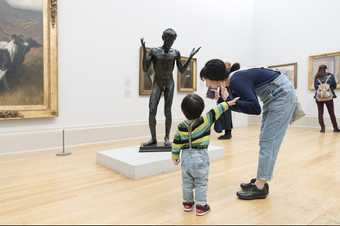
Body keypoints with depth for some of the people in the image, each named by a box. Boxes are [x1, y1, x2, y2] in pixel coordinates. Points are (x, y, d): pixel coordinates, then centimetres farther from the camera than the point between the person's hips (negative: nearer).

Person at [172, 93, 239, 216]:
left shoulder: (181, 127, -6)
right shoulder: (205, 121, -13)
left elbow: (176, 143, -1)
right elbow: (216, 111, -4)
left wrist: (175, 157, 12)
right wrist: (227, 103, 8)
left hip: (186, 157, 3)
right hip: (200, 157, -3)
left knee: (187, 182, 18)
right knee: (201, 183, 10)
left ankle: (187, 203, 31)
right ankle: (201, 206, 17)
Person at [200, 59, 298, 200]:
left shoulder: (237, 81, -27)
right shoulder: (232, 82, 1)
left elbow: (255, 108, -32)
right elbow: (240, 104, 5)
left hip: (282, 95, -9)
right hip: (273, 97, 10)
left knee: (268, 141, -9)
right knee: (265, 141, 9)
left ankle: (260, 187, -2)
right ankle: (260, 182, 17)